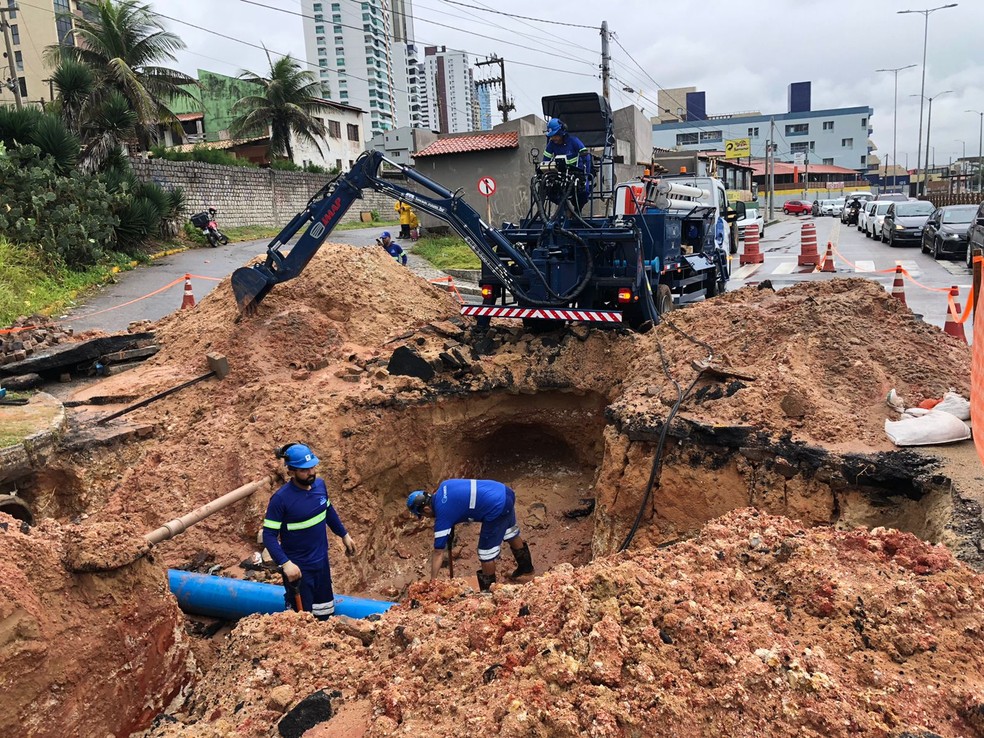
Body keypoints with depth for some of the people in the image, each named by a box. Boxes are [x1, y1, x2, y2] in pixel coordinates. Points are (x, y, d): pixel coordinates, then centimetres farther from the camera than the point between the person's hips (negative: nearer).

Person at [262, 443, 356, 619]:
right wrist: (285, 563, -31)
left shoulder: (320, 484, -6)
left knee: (325, 613, 22)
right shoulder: (281, 499, -24)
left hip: (321, 562, 6)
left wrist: (344, 535, 18)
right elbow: (269, 536, -21)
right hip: (298, 568, -6)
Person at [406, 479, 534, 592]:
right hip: (504, 492, 10)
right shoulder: (444, 485, 7)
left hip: (497, 508, -10)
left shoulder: (442, 514, -11)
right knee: (511, 533, 33)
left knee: (486, 553, 7)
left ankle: (488, 591, 25)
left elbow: (438, 552, -6)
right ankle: (526, 566, 56)